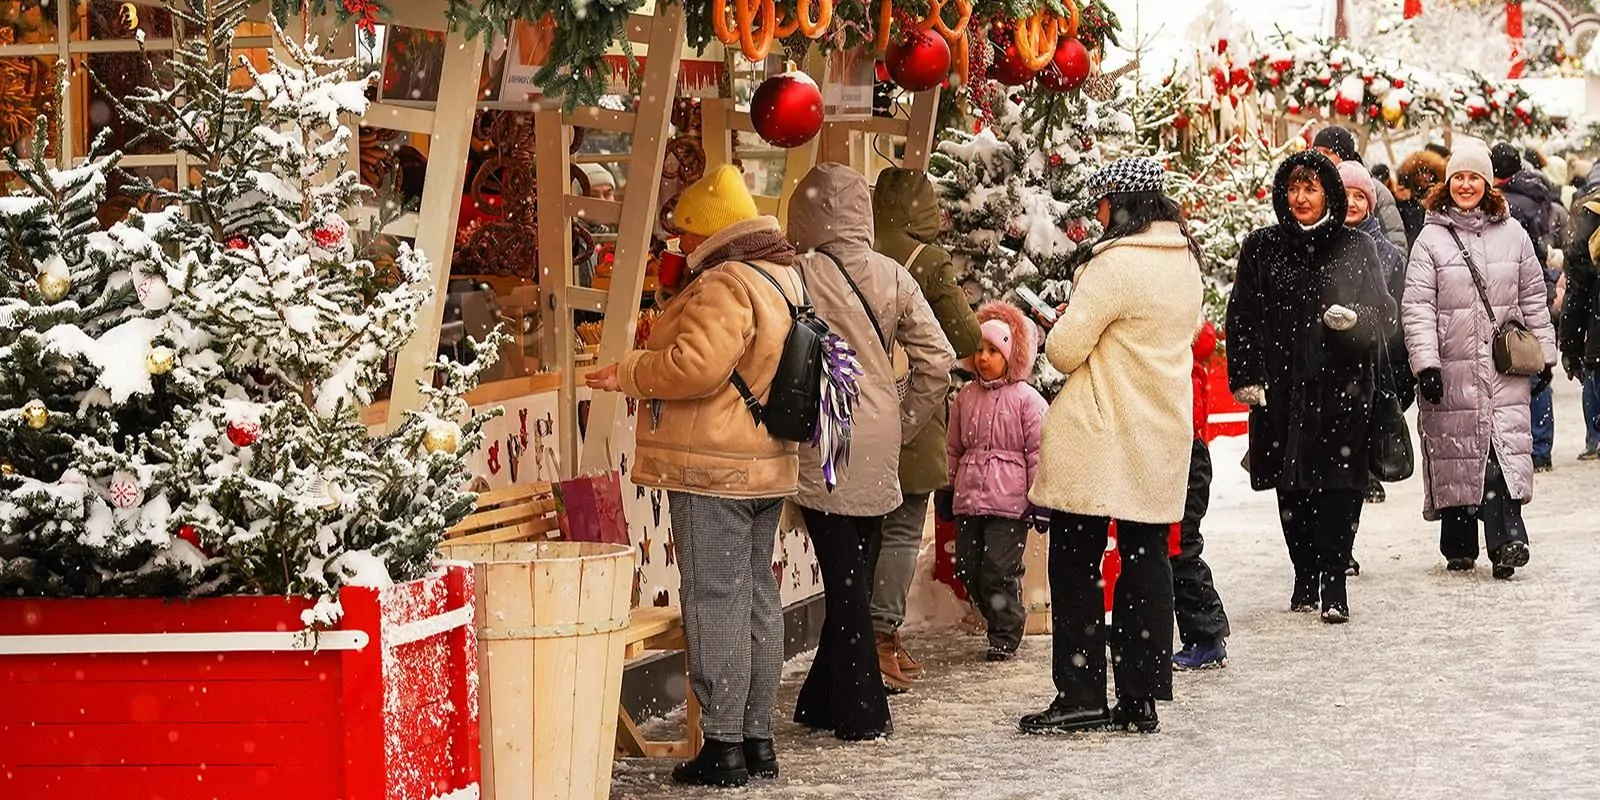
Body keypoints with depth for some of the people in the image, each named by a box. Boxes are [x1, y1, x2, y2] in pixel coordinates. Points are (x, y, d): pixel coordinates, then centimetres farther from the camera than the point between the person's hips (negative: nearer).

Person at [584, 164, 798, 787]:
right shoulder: (782, 281, 16)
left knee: (715, 602, -6)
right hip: (767, 466, 10)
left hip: (712, 472, -10)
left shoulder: (725, 285, -17)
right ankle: (758, 740, 20)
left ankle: (723, 747, -4)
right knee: (758, 597, 14)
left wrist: (628, 374, -10)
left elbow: (694, 365, -25)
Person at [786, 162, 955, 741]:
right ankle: (824, 701, 23)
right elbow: (938, 362, 3)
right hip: (879, 450, 4)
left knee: (843, 577, 1)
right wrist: (904, 425, 12)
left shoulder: (799, 274, -9)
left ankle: (862, 712, 3)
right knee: (853, 575, 13)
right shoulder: (893, 276, 4)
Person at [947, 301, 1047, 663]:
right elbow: (954, 447, 19)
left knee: (999, 572, -7)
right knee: (968, 569, 8)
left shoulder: (1026, 399, -4)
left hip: (1009, 501, -6)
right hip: (969, 498, 6)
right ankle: (1001, 624, 25)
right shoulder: (966, 397, 12)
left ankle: (1005, 637, 6)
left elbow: (1037, 452, -5)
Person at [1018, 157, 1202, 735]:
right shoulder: (1185, 261, 10)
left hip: (1099, 443, -8)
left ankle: (1081, 697, 0)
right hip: (1161, 441, 8)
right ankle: (1141, 698, 11)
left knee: (1076, 566, 0)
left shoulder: (1116, 265, -17)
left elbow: (1063, 349, -17)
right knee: (1145, 559, 10)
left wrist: (1061, 329, 5)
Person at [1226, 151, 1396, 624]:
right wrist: (1247, 377, -3)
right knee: (1291, 487, 5)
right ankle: (1305, 576, 16)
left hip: (1342, 385, -1)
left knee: (1340, 483, -6)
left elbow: (1382, 311, 2)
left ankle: (1334, 582, -1)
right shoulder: (1261, 248, 8)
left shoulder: (1355, 248, 6)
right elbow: (1243, 318, 7)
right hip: (1282, 386, 1)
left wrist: (1353, 320, -20)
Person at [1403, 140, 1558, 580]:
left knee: (1506, 447, -12)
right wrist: (1425, 362, -12)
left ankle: (1507, 539, -16)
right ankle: (1459, 547, 13)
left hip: (1505, 367, 1)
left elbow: (1533, 298, 15)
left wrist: (1544, 353, 13)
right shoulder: (1431, 239, 2)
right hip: (1452, 370, -1)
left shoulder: (1512, 234, 10)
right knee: (1454, 455, 3)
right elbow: (1417, 307, -4)